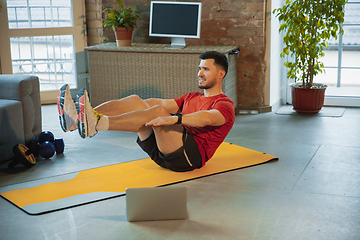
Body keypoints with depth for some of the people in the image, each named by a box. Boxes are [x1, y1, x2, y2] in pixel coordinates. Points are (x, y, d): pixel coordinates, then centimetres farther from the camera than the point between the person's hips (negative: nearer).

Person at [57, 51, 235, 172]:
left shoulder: (225, 105, 2)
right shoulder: (192, 98, 30)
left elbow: (207, 118, -21)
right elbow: (165, 103, 18)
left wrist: (174, 119, -40)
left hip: (190, 155, -7)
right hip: (163, 153, 7)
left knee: (157, 112, -32)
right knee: (135, 101, -10)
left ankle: (97, 123, -50)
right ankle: (77, 119, -29)